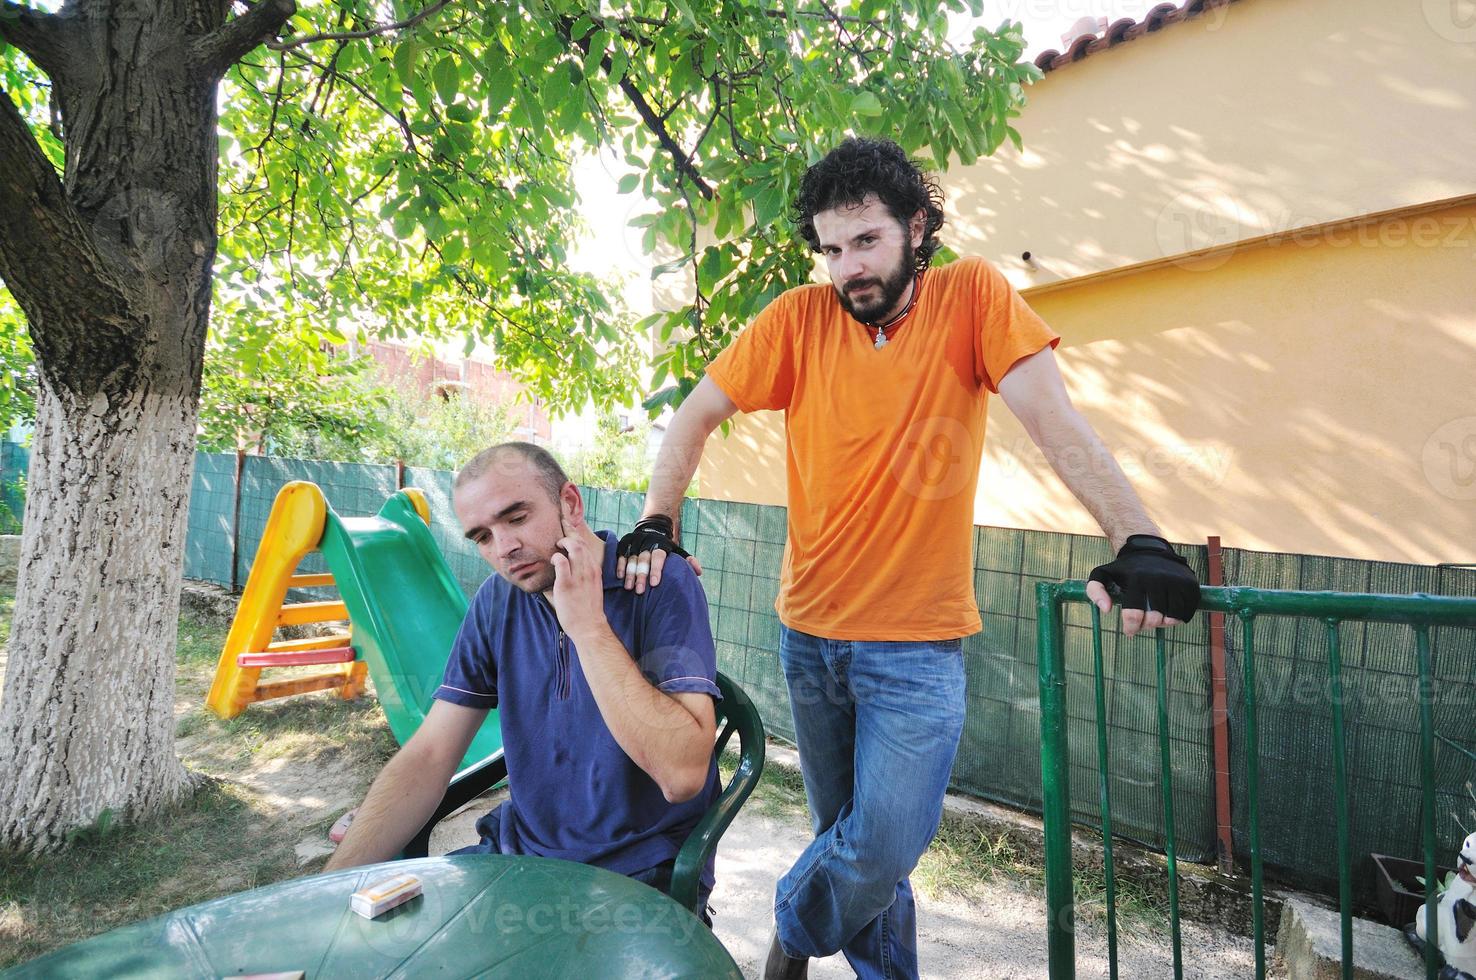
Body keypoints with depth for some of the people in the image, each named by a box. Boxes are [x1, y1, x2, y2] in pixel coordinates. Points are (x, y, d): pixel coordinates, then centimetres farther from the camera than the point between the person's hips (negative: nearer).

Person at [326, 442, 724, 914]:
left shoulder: (663, 586, -17)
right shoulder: (498, 600, 1)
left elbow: (682, 775, -27)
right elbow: (429, 756, -1)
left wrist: (589, 626, -27)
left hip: (643, 873, -4)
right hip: (522, 848, 5)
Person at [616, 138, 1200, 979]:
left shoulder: (972, 294, -5)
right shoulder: (799, 318, -2)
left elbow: (1054, 419, -14)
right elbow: (695, 418, 0)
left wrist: (1139, 542, -27)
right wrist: (657, 525, -15)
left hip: (919, 642, -2)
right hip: (811, 632, 3)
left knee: (882, 849, -6)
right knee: (854, 839, 16)